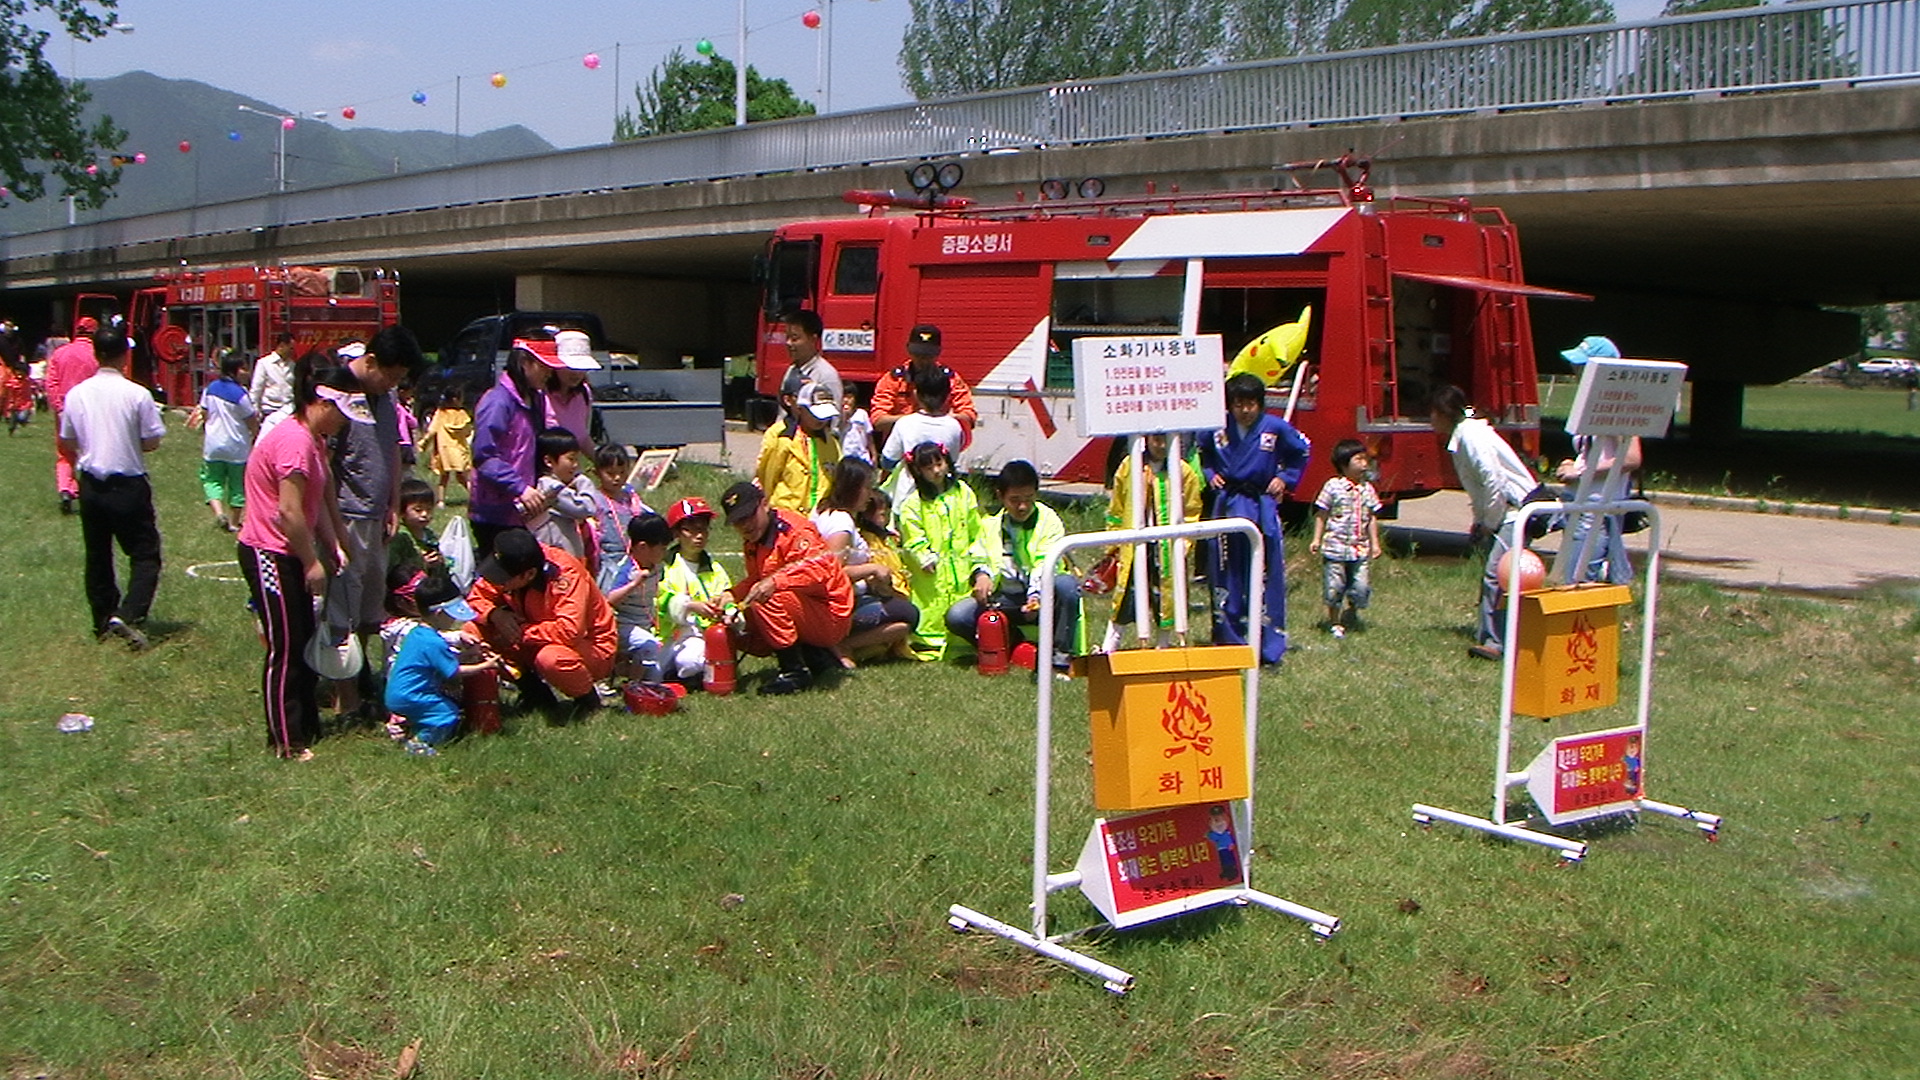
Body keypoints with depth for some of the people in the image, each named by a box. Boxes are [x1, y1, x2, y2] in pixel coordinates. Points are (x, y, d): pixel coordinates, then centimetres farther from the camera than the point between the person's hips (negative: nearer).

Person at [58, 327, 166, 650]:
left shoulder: (76, 394, -1)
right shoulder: (137, 394, -14)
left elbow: (67, 443, 7)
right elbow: (152, 442, -9)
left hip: (90, 485, 5)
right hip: (129, 485, -5)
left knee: (97, 555, 16)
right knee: (145, 554, 2)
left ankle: (104, 619, 26)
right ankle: (128, 615, -16)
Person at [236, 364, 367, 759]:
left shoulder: (314, 441, 11)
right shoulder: (294, 441, -22)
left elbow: (319, 502, 10)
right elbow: (289, 512, -25)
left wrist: (333, 547, 2)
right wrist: (312, 562, -17)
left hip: (289, 554, 10)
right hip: (268, 554, -10)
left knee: (303, 642, 16)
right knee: (285, 648, -3)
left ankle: (307, 727, 27)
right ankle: (287, 741, 5)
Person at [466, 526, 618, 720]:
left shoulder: (566, 573, -30)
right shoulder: (507, 566, -12)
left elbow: (570, 631, -39)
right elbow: (475, 598, 0)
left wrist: (522, 633, -30)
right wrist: (495, 614, -23)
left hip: (591, 646, -7)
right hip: (539, 643, 7)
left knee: (550, 659, -40)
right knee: (475, 632, -10)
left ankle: (587, 699, -5)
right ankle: (534, 693, 6)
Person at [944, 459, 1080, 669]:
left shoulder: (1049, 520, -5)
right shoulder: (990, 524, 8)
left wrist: (1035, 596, -36)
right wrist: (982, 576, -23)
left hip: (1041, 599, -3)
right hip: (1004, 600, 3)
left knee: (1067, 583, -36)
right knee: (956, 616, -21)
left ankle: (1062, 654, -21)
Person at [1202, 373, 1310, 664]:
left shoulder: (1275, 428, -4)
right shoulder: (1218, 428, -1)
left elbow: (1302, 451, 13)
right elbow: (1203, 453, 20)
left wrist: (1285, 478, 4)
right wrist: (1210, 474, 5)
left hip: (1262, 505, -1)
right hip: (1227, 506, 2)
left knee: (1266, 576, -3)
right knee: (1227, 574, 6)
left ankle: (1269, 646, 3)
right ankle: (1228, 638, 16)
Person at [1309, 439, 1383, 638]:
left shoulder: (1367, 489, 7)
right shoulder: (1333, 486, -5)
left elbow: (1372, 518, 12)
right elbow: (1321, 515, -1)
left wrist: (1374, 543, 9)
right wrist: (1317, 539, -5)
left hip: (1361, 549, 4)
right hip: (1335, 547, -3)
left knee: (1362, 587, 0)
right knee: (1334, 586, 1)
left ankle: (1352, 612, 28)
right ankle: (1334, 621, 19)